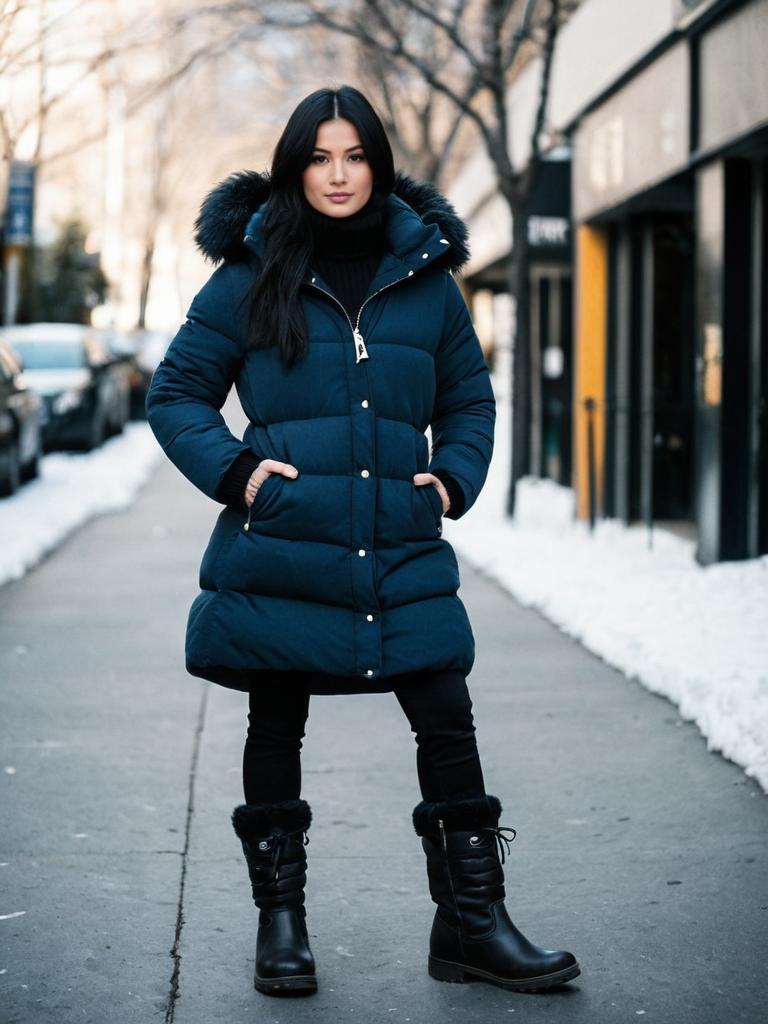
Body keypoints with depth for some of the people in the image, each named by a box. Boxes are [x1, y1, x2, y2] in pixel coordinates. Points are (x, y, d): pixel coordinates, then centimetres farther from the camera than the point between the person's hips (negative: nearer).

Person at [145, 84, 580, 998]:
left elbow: (469, 398, 19)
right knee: (275, 728, 8)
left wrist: (453, 476, 2)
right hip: (279, 549, -1)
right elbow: (176, 392, 6)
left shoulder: (426, 275, 8)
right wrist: (234, 469, -9)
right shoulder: (252, 275, 1)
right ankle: (279, 921, 22)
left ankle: (471, 922, 9)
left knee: (449, 724, -2)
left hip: (403, 554, 2)